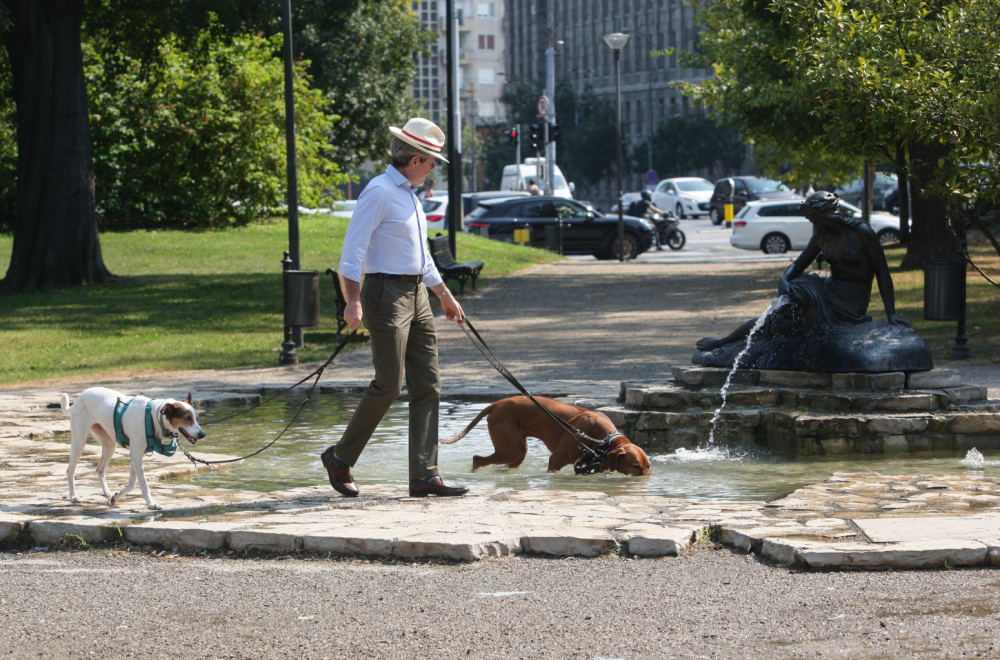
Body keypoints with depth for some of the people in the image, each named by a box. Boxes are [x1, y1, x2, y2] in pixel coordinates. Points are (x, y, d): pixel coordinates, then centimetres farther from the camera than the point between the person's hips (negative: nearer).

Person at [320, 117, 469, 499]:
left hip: (417, 295, 9)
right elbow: (353, 249, -17)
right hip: (386, 293, -9)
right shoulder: (379, 191, -11)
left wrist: (445, 295, 34)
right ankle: (340, 457, 4)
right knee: (389, 384, -11)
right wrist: (354, 301, -25)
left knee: (427, 385, 3)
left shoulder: (409, 194, 18)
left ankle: (423, 476, 2)